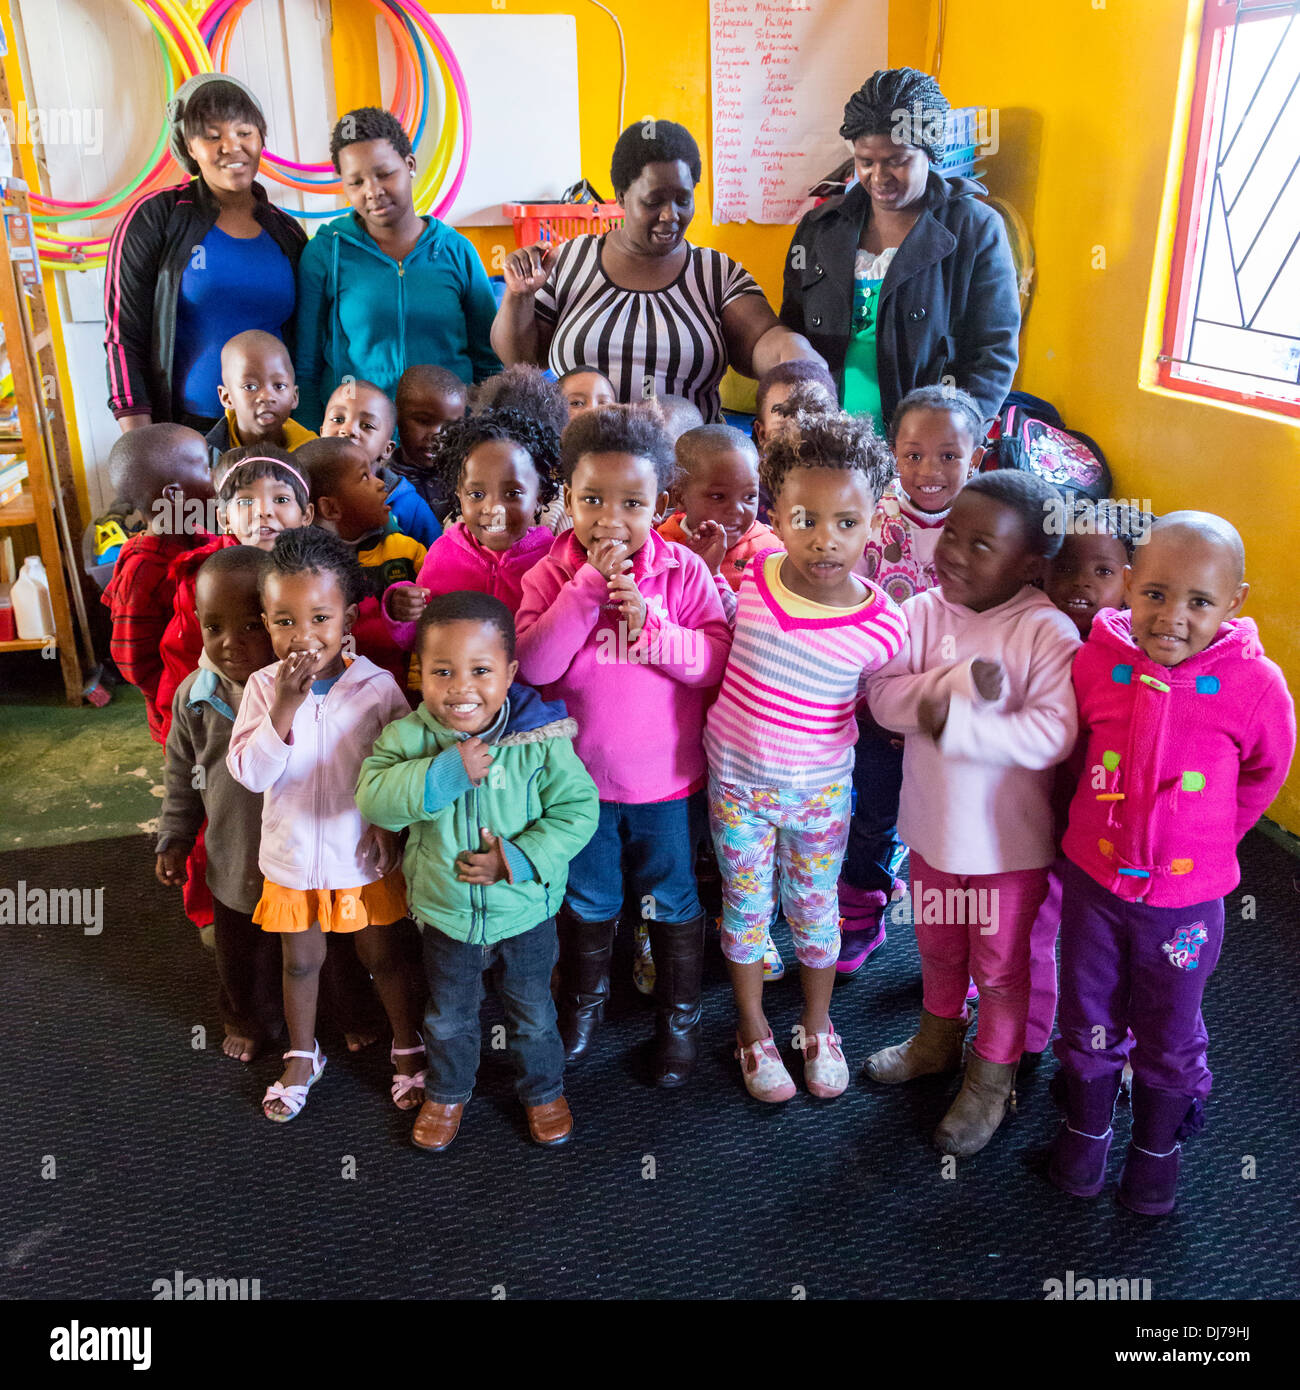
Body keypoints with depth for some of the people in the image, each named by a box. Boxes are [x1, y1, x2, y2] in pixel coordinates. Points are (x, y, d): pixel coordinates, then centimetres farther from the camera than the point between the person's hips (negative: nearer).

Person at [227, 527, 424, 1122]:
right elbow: (249, 772, -19)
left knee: (384, 958, 16)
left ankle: (409, 1048, 38)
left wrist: (388, 822, -11)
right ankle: (302, 1057, 42)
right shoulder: (263, 687, -11)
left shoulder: (377, 687, -15)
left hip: (363, 856, -1)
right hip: (291, 857, 2)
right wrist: (283, 709, -29)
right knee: (300, 962, 20)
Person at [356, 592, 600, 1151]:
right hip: (445, 913, 1)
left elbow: (578, 809, -17)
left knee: (532, 1014, 21)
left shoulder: (540, 739, -21)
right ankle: (447, 1093, 50)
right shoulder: (410, 736, -16)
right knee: (447, 1017, 23)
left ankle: (543, 1090, 48)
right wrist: (445, 771, -36)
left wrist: (520, 858, -26)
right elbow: (373, 798, -27)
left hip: (525, 911, -1)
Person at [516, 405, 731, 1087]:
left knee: (673, 903, 17)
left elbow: (717, 661, -16)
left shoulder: (683, 571, -11)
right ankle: (583, 1002, 47)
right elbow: (533, 665, -22)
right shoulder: (551, 574, -10)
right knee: (588, 902, 22)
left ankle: (679, 1016, 40)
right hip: (580, 774, 1)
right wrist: (589, 586, -26)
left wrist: (650, 623, -28)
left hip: (666, 777, -1)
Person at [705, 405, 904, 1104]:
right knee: (746, 909, 16)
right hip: (736, 780, 1)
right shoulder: (750, 575, -15)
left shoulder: (881, 625, -18)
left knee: (815, 911, 18)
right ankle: (753, 1032, 40)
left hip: (820, 790, -1)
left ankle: (817, 1027, 45)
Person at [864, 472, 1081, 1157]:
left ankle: (990, 1081, 38)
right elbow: (882, 694, -15)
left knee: (1001, 964, 15)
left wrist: (950, 721, -30)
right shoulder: (923, 611, -8)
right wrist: (960, 684, -29)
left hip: (1009, 838, -4)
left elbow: (1052, 734, -30)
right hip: (933, 824, 5)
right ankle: (938, 1039, 52)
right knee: (938, 946, 26)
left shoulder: (1048, 632, -21)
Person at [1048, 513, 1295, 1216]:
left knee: (1169, 1038, 18)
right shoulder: (1095, 662, -13)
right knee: (1088, 1022, 19)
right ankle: (1086, 1128, 44)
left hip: (1187, 898, -1)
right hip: (1093, 879, 1)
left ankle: (1157, 1146, 44)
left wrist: (1207, 840, 10)